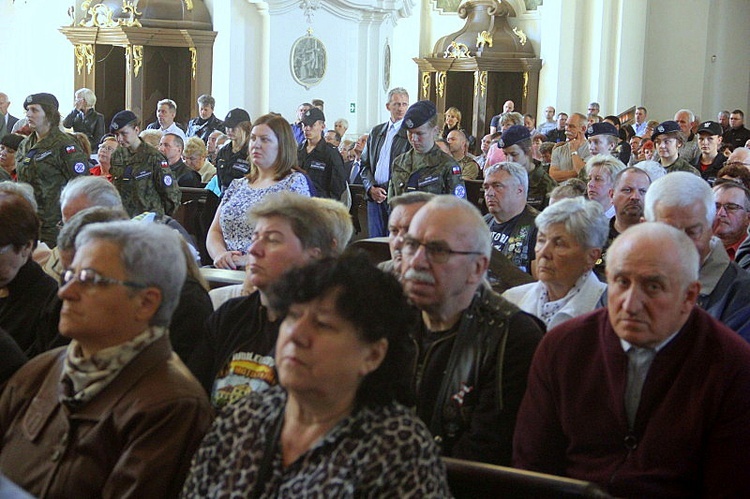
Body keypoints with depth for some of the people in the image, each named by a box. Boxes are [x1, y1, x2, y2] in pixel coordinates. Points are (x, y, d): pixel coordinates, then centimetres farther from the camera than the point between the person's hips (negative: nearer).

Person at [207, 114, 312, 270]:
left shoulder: (296, 182, 2)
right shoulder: (237, 185, 22)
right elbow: (215, 232, 19)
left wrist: (249, 259, -17)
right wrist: (220, 254, -5)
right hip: (226, 270, 6)